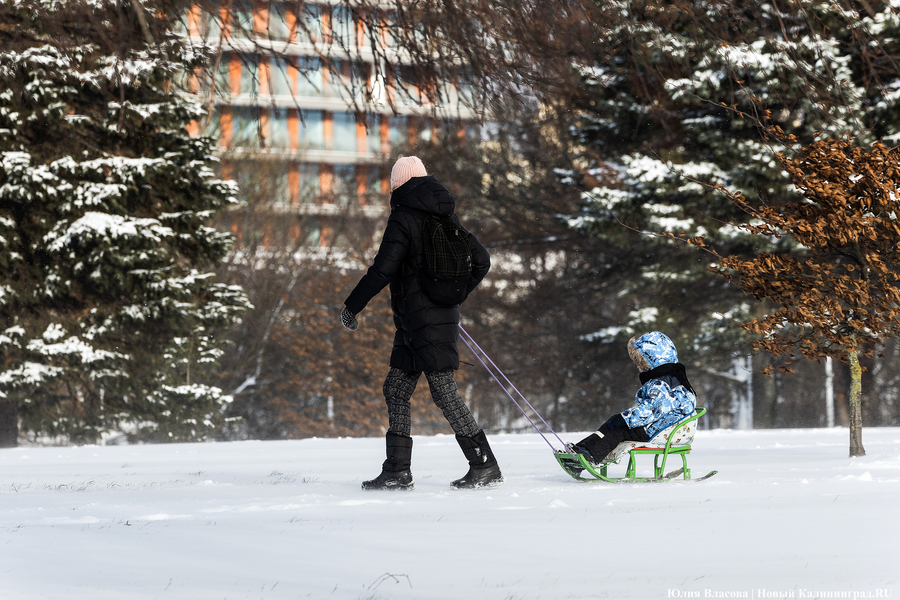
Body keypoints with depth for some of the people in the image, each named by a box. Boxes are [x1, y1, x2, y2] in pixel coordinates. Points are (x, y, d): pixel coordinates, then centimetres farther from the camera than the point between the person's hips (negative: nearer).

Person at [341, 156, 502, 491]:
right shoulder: (447, 218, 13)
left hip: (421, 318, -8)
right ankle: (397, 470, 7)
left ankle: (485, 466, -8)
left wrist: (351, 307, -6)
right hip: (444, 315, 9)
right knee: (396, 389, 10)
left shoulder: (403, 220, -11)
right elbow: (480, 261, 17)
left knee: (444, 392, -8)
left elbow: (382, 271, -17)